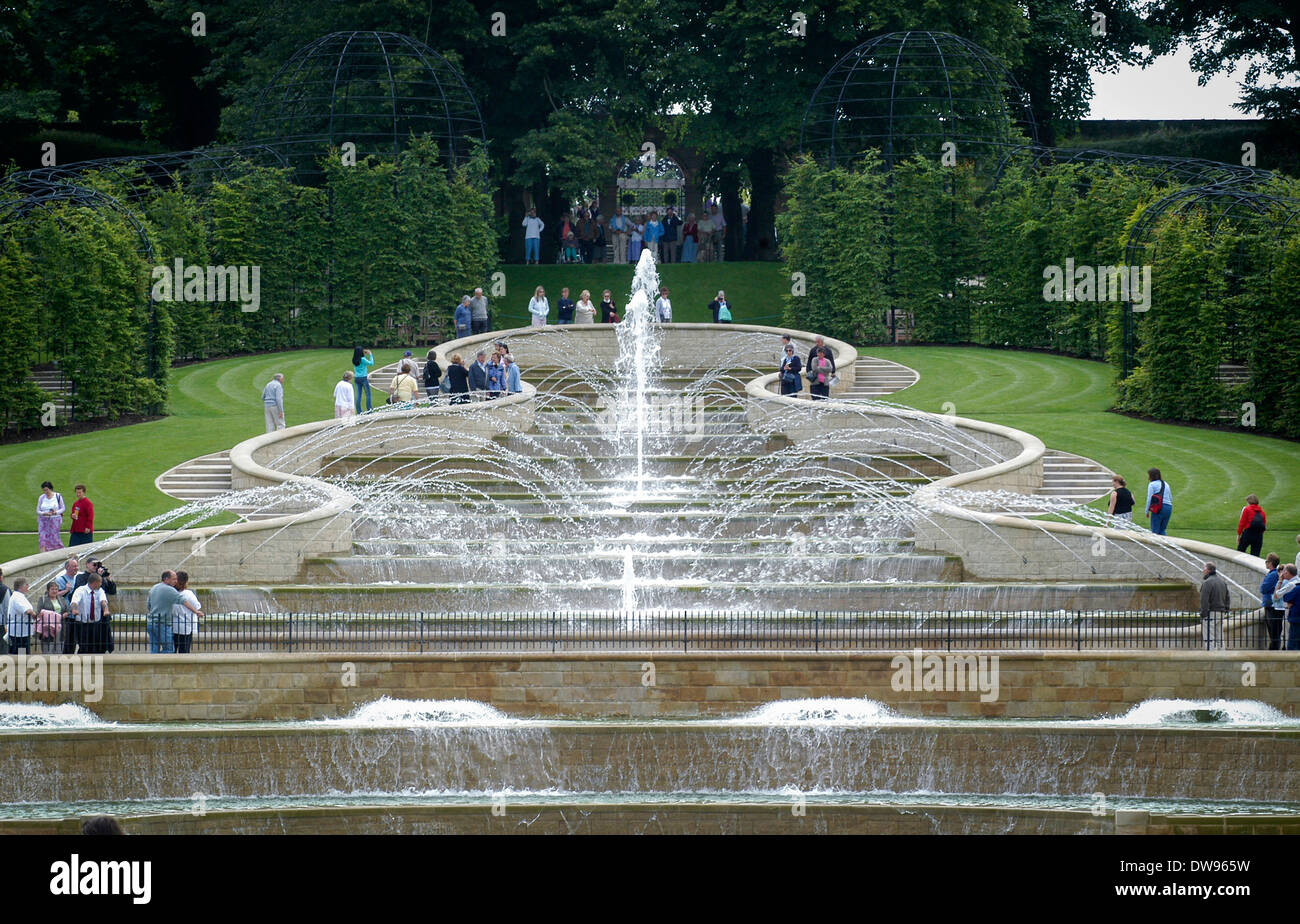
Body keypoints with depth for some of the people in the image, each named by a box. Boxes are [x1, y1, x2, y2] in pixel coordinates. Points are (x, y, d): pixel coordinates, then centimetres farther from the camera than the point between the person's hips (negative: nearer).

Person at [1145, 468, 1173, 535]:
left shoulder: (1152, 484, 0)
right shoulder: (1165, 484, 19)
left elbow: (1149, 498, -5)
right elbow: (1171, 498, 20)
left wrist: (1147, 511, 1)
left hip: (1159, 509, -6)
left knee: (1155, 531, -1)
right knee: (1162, 530, 14)